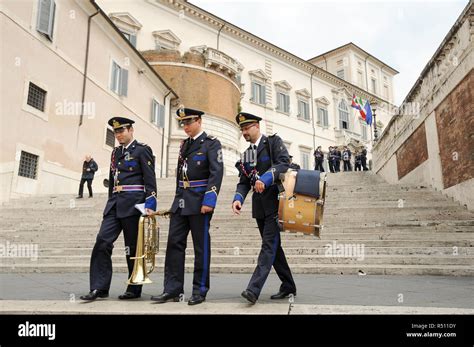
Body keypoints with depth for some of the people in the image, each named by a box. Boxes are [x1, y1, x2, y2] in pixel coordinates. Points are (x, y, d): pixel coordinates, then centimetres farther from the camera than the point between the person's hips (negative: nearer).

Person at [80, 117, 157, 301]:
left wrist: (150, 205, -16)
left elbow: (150, 180, -9)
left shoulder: (142, 150, -3)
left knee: (133, 247, 1)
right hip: (115, 204, 7)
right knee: (102, 242, -4)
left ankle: (134, 289, 14)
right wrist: (111, 202, 20)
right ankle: (99, 287, 3)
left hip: (133, 204, -6)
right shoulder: (116, 152, 19)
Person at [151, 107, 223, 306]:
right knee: (174, 243, 4)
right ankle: (172, 289, 12)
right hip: (181, 201, 7)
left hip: (199, 202, -7)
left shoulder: (211, 143, -4)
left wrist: (209, 200, -22)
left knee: (201, 246, 2)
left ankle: (200, 290, 12)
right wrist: (179, 198, 18)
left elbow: (217, 173, -14)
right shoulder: (184, 144, 17)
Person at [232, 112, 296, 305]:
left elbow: (284, 163, -16)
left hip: (275, 200, -7)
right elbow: (243, 182, 11)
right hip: (259, 205, 7)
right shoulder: (246, 154, 16)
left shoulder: (274, 142, 0)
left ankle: (254, 289, -16)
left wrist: (265, 178, -30)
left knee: (269, 244, -12)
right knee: (273, 246, 11)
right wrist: (238, 198, -8)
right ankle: (288, 286, 23)